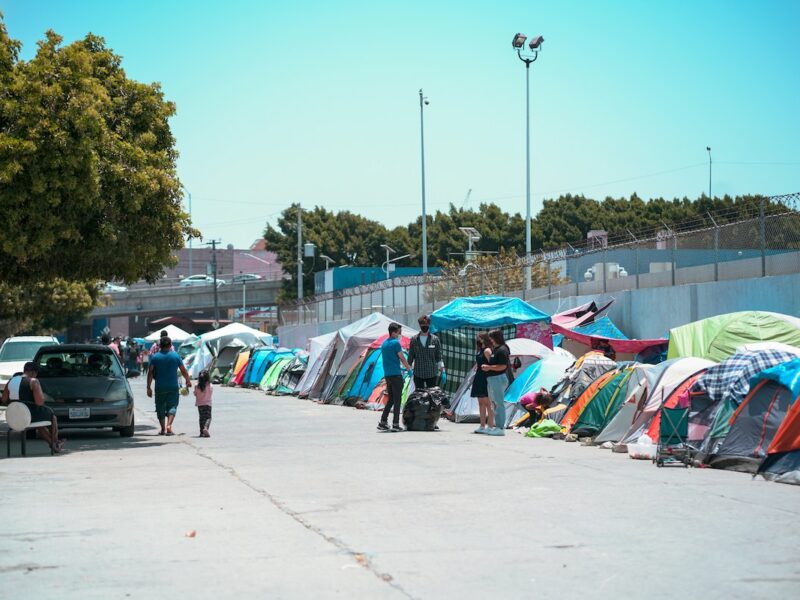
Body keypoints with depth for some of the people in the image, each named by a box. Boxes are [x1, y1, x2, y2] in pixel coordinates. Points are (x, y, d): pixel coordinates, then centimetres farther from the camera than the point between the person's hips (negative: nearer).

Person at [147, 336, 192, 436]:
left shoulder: (155, 357, -2)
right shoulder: (175, 356, -1)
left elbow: (150, 373, -5)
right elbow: (183, 371, 5)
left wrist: (149, 387, -2)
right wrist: (188, 381, 21)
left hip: (160, 387, 0)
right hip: (173, 386, 0)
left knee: (160, 408, 11)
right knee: (172, 406, 3)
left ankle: (163, 429, 13)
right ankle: (169, 425, -17)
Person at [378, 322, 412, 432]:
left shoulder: (384, 344, 15)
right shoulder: (395, 343, -10)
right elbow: (402, 358, -7)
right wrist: (409, 369, 7)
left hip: (387, 374, 8)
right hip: (396, 374, -8)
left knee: (391, 399, 14)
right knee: (397, 400, -3)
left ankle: (383, 422, 9)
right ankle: (395, 424, -4)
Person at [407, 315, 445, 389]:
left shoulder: (435, 339, 1)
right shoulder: (414, 340, 2)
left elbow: (438, 356, 4)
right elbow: (411, 356, 8)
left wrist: (442, 368, -3)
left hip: (432, 374, -1)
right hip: (418, 374, 1)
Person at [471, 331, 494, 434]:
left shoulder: (487, 350, -12)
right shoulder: (480, 350, 15)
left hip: (485, 379, -10)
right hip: (479, 378, 10)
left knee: (487, 403, -8)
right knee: (481, 403, 11)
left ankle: (490, 426, -7)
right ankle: (482, 426, 16)